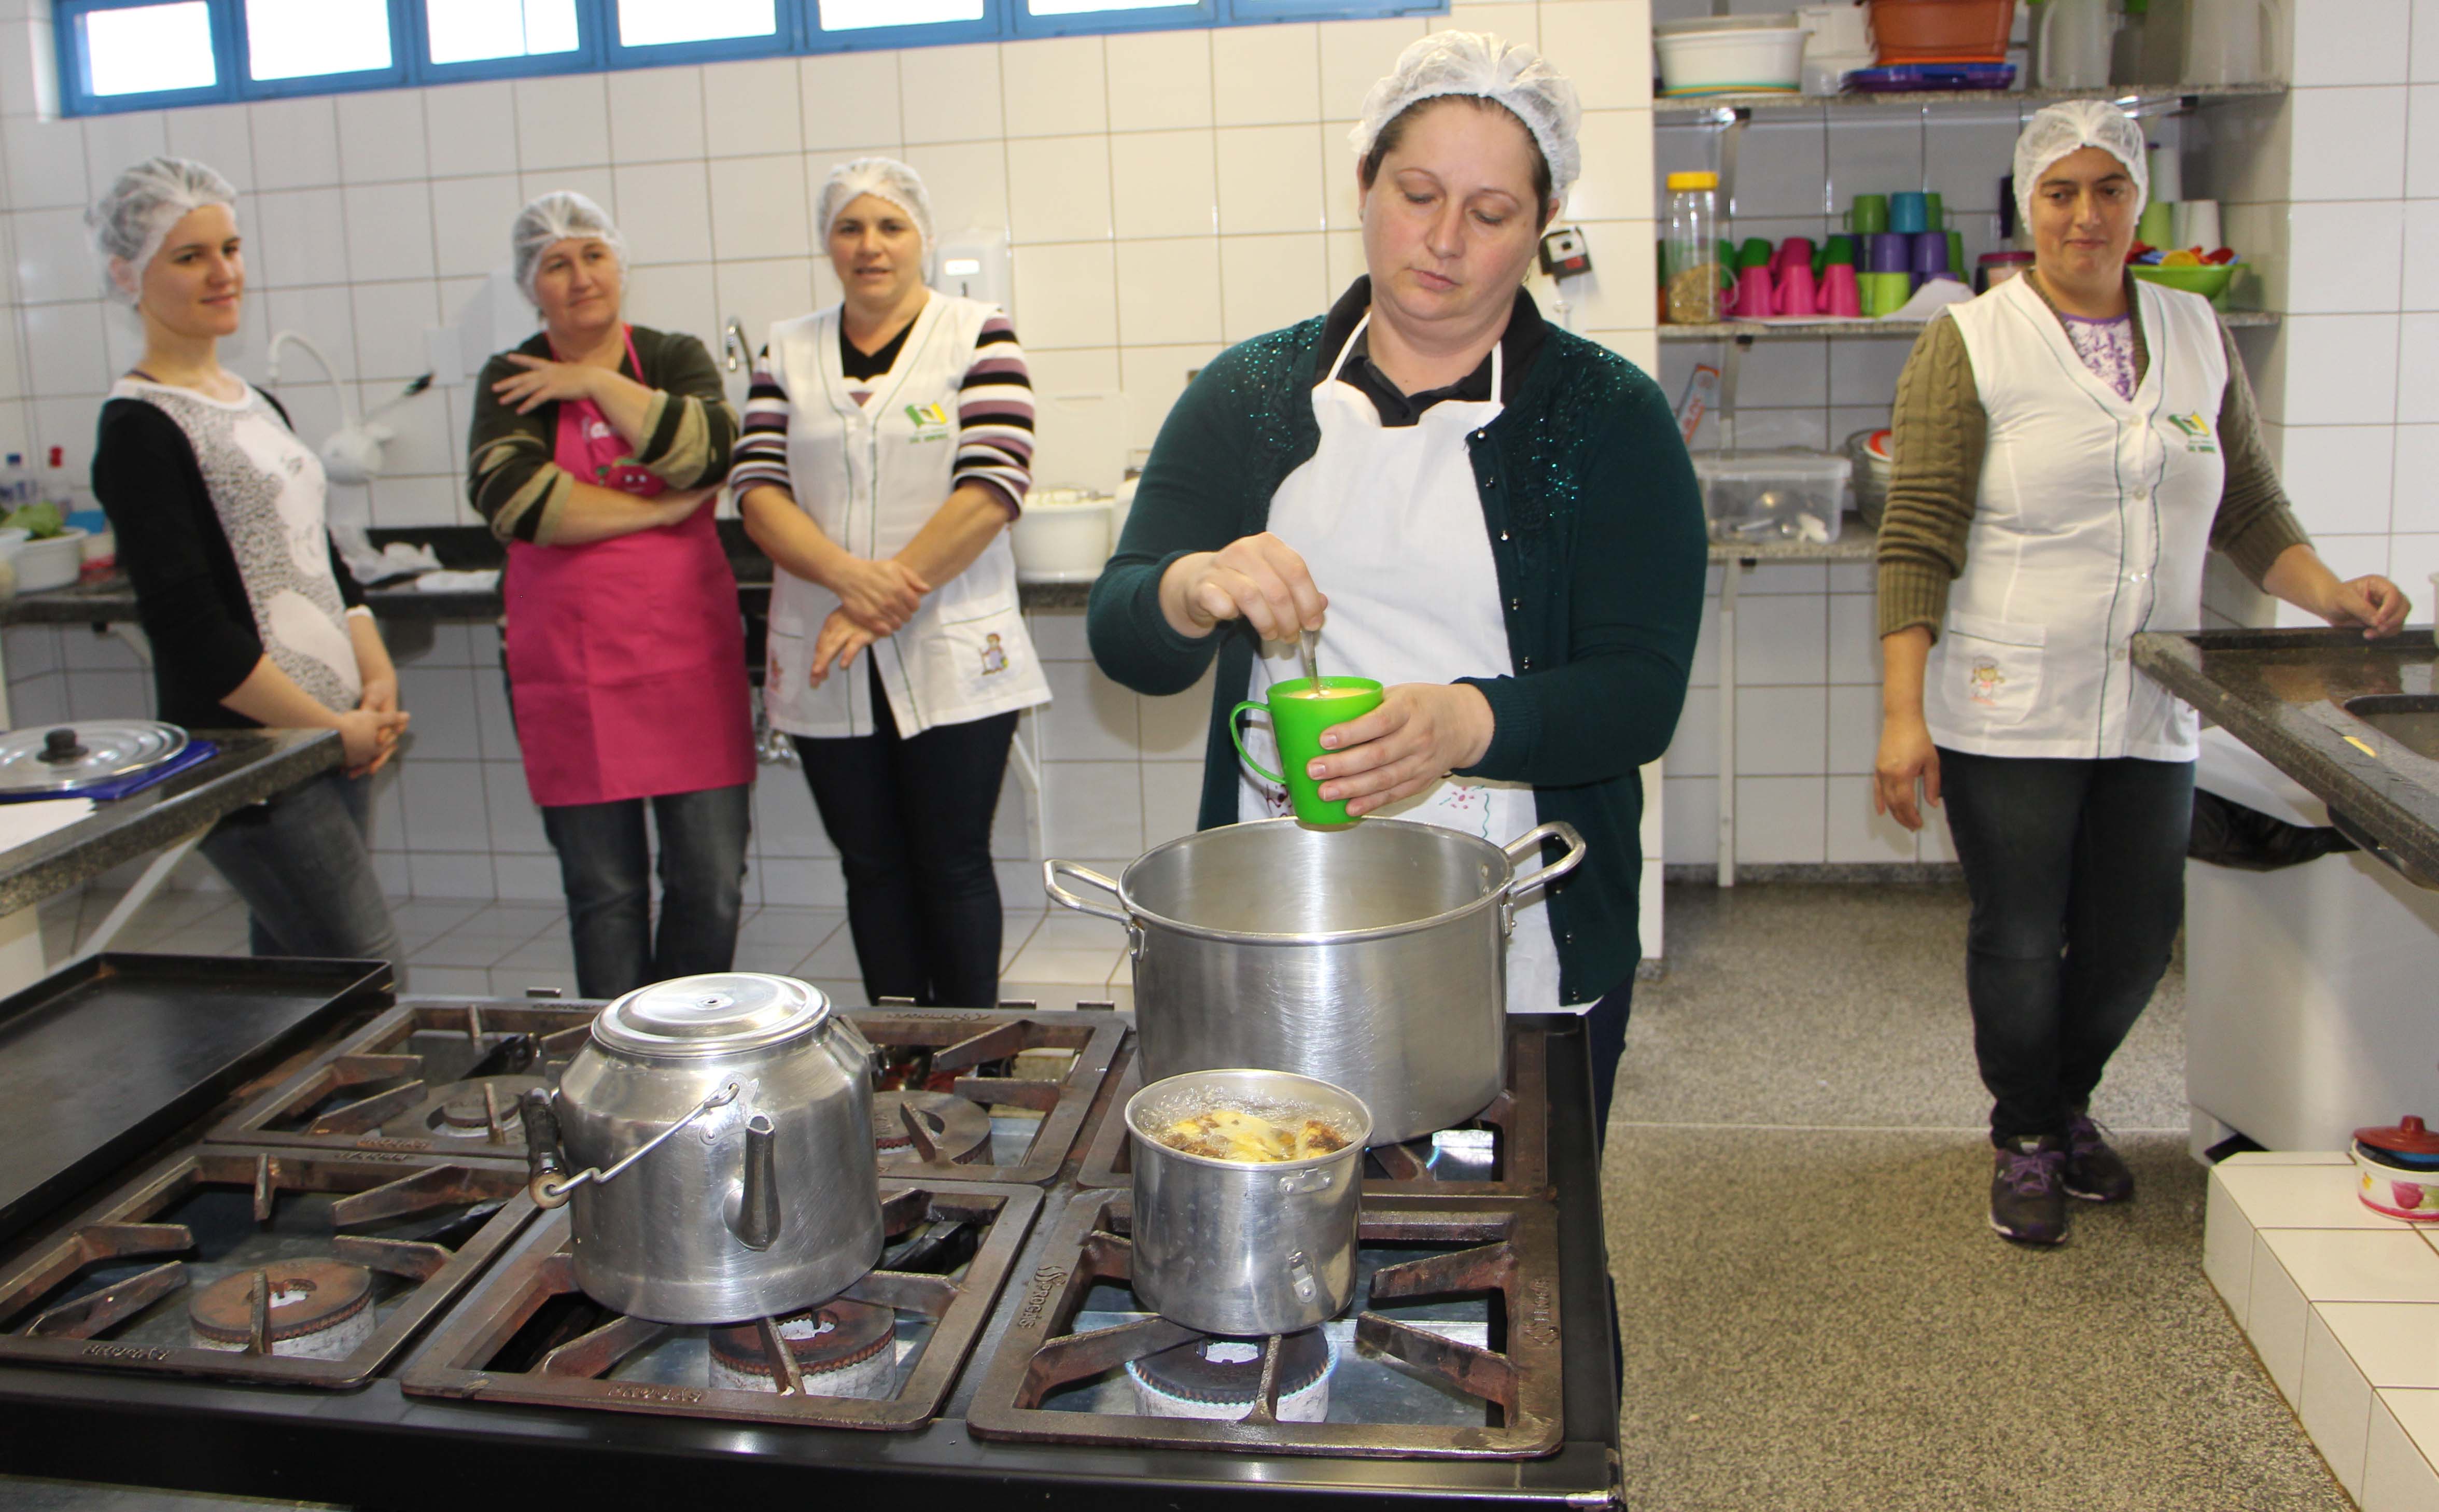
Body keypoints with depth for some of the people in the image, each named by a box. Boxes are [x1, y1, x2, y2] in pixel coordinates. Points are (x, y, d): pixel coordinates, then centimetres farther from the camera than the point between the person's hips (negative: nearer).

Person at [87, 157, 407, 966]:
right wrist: (331, 728, -13)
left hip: (337, 742, 8)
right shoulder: (138, 429, -10)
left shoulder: (258, 406, 16)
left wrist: (379, 683, 3)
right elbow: (186, 626, -15)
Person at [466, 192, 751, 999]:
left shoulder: (675, 357, 8)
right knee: (603, 891, 6)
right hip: (568, 666, -1)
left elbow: (710, 452, -13)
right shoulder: (513, 382, 4)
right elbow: (514, 498, -15)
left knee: (712, 885, 1)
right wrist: (663, 510, -12)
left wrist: (597, 384, -10)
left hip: (688, 654, 1)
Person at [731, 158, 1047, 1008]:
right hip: (826, 663, 3)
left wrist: (882, 603, -15)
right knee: (872, 869, 10)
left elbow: (994, 488, -11)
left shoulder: (979, 339, 1)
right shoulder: (789, 353, 11)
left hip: (950, 656, -3)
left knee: (953, 867, 2)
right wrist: (848, 574, -17)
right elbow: (759, 491, 1)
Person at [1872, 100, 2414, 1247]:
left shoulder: (2198, 336, 9)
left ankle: (2068, 1103, 39)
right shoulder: (1970, 346, -5)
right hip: (2009, 712, -4)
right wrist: (1902, 714, -17)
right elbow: (1917, 543, -10)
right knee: (2020, 941, 3)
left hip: (2150, 712, 5)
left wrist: (2329, 596, -2)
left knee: (2135, 939, 11)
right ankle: (2026, 1137, 29)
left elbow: (2249, 506, 17)